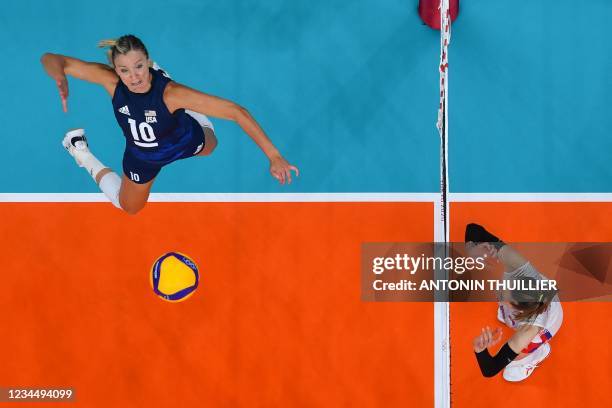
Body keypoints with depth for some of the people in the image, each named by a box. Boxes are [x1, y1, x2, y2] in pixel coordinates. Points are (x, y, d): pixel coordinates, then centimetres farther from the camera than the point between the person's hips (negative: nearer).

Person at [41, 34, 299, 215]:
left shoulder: (170, 93, -45)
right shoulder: (111, 80, -38)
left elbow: (236, 112, -46)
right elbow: (51, 60, -34)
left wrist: (273, 155, -51)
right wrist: (61, 79, -59)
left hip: (186, 141, -1)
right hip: (143, 155, 1)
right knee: (128, 207, 27)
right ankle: (82, 153, 44)